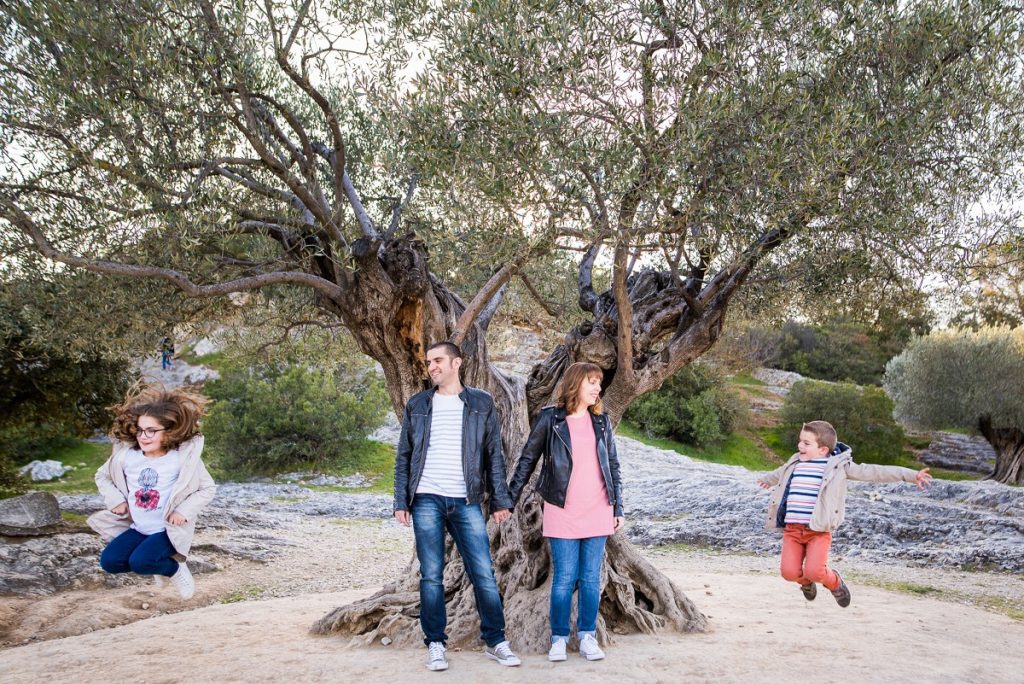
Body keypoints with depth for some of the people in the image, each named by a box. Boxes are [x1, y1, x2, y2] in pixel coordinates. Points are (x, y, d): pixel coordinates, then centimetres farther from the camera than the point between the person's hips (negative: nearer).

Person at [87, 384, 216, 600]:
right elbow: (102, 476, 14)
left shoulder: (184, 457, -15)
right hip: (138, 528, 5)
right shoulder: (126, 454, -4)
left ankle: (174, 567, 4)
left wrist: (184, 510, -20)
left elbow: (208, 488, -8)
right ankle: (153, 562, 11)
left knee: (140, 562, -28)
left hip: (168, 531, -5)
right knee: (109, 561, -15)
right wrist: (115, 500, -2)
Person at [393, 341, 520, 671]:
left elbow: (493, 455, 6)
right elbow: (403, 456, 9)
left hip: (466, 502, 0)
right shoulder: (417, 405, 9)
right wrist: (401, 502, 2)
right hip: (426, 501, 1)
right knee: (431, 575, 3)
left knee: (484, 574, -1)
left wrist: (500, 499, 1)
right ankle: (435, 644, 14)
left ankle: (496, 641, 12)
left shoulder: (481, 403, 7)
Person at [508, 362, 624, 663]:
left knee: (591, 578, 7)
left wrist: (618, 507, 11)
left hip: (597, 513, 3)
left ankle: (588, 637, 18)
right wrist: (510, 499, 0)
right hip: (563, 513, -3)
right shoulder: (550, 418, -1)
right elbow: (527, 459, 2)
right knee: (564, 578, 0)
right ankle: (559, 638, 13)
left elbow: (613, 466, 14)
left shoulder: (601, 422, 9)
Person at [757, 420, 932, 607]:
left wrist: (911, 475, -6)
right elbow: (780, 473, 37)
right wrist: (767, 480, 59)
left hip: (819, 530, -4)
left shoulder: (838, 465, -1)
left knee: (814, 571, -19)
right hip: (792, 528, 4)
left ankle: (834, 582, 18)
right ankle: (806, 583, 29)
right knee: (789, 571, -9)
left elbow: (871, 472, -2)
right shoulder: (794, 464, 14)